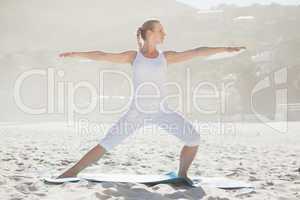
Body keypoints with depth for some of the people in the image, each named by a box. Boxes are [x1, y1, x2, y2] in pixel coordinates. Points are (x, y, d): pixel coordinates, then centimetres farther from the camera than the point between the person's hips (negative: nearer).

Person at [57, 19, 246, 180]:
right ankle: (72, 172, 0)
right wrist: (75, 54, -6)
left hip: (161, 111, 2)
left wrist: (226, 49, 1)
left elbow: (196, 52, 4)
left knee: (194, 138, -12)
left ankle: (182, 175, 9)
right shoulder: (133, 56, 3)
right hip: (138, 111, -2)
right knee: (106, 144, -10)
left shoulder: (166, 56, 7)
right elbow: (102, 55, 0)